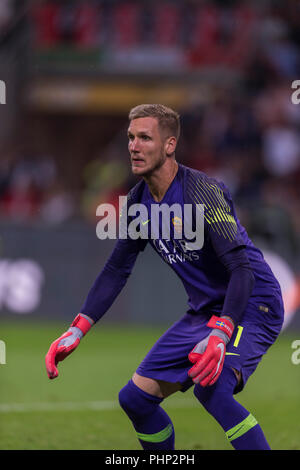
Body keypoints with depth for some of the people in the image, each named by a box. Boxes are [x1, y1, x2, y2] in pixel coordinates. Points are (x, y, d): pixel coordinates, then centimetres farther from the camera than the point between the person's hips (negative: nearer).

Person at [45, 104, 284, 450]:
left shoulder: (202, 191, -22)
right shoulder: (139, 200, 2)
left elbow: (242, 269, -29)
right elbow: (116, 269, 13)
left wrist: (219, 336, -41)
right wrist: (76, 331, 5)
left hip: (251, 306, -8)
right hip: (204, 311, 8)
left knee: (211, 388, -33)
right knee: (135, 398, 4)